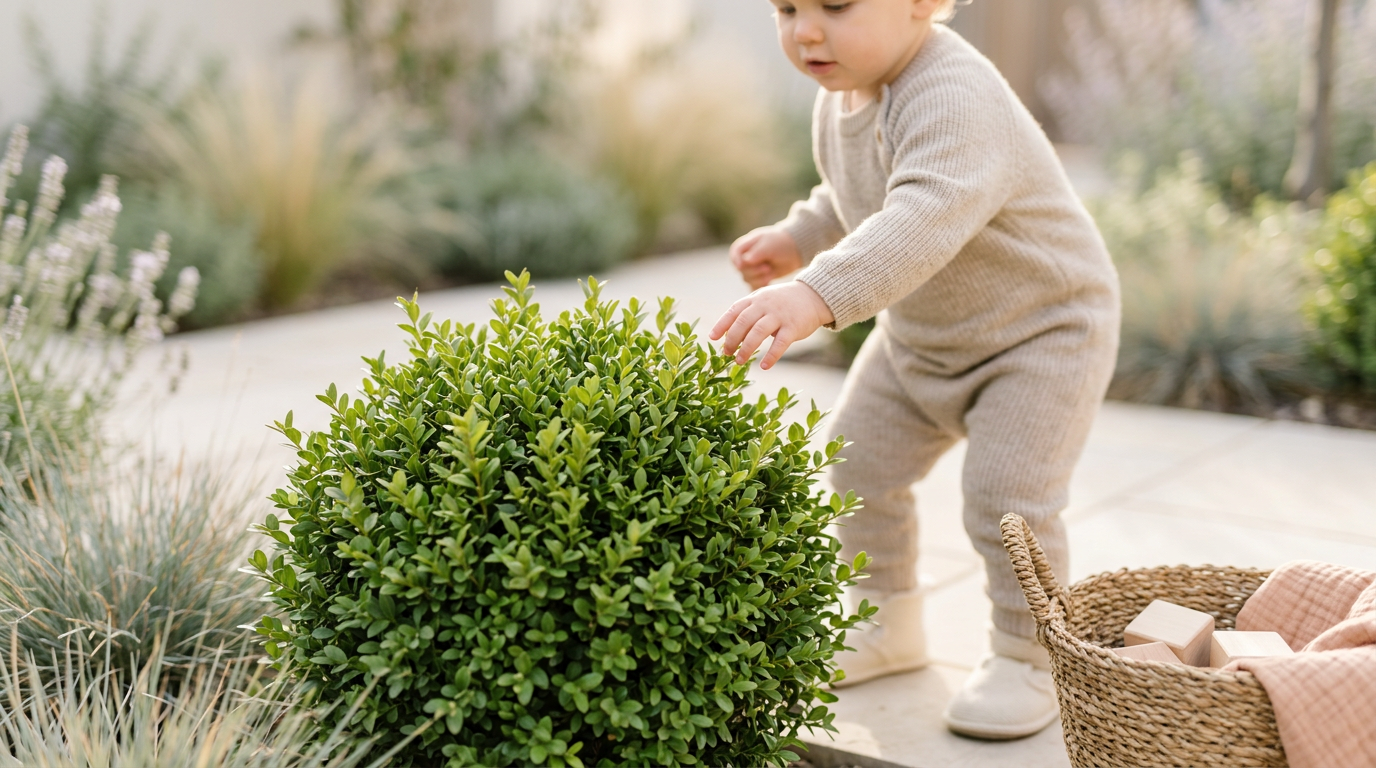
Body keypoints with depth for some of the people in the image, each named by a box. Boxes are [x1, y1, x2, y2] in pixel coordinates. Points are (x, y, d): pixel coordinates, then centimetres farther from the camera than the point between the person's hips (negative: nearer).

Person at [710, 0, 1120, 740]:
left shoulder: (955, 100, -35)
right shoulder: (842, 95, -5)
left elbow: (926, 220, -53)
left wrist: (820, 294, -64)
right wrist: (800, 237, 2)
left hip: (1041, 332, -8)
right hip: (917, 333, 8)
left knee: (1006, 496, -15)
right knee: (859, 465, 9)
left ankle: (1027, 658, 10)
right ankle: (888, 624, 31)